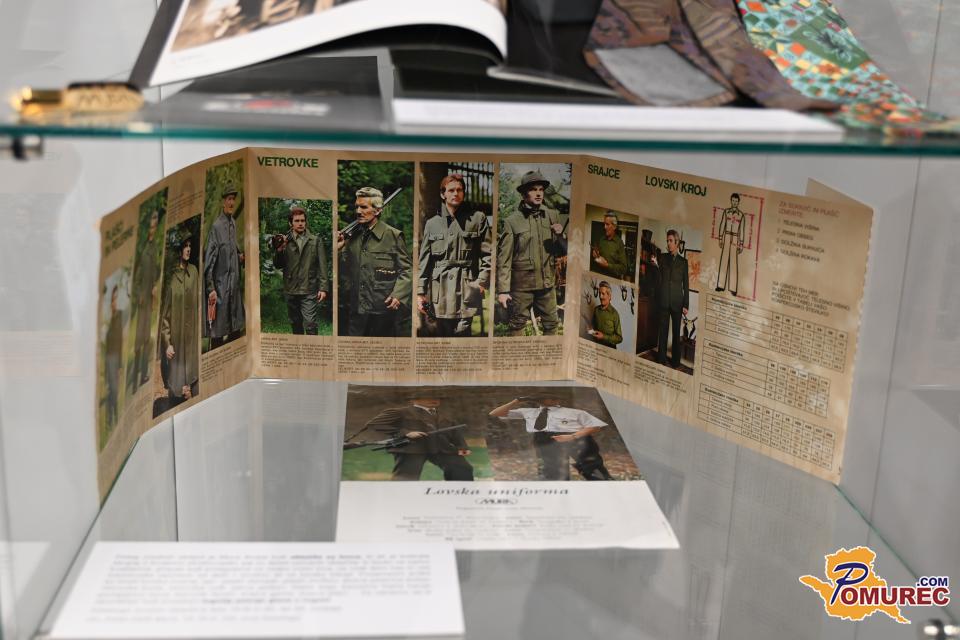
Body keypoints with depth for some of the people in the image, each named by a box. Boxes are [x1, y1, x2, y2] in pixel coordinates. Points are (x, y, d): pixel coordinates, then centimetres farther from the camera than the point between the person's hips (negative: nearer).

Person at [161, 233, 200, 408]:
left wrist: (198, 338, 3)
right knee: (175, 387, 0)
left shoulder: (194, 272, 6)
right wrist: (167, 343, -9)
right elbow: (165, 313, -3)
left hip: (191, 337, 3)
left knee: (191, 386, 1)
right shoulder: (171, 276, -3)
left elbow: (198, 306, 9)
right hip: (175, 337, -3)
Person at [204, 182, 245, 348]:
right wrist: (211, 289, -18)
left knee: (236, 330, 13)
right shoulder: (216, 226, -13)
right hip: (221, 287, -8)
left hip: (235, 284, 8)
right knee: (218, 334, -2)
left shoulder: (233, 223, 10)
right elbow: (208, 261, -15)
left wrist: (240, 255, 5)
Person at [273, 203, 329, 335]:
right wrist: (279, 251, -14)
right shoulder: (284, 241, 7)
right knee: (295, 324, 14)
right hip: (290, 291, 3)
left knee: (310, 324, -11)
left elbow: (322, 266, 1)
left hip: (309, 291, -2)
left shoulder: (315, 240, 4)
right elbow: (278, 265, 5)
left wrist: (323, 288, -7)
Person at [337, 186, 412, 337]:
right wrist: (340, 250, 3)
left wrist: (398, 295, -17)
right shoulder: (354, 238, 13)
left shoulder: (393, 235, -2)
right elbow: (349, 273, 15)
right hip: (357, 310, 4)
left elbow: (406, 270, -4)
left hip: (383, 309, -4)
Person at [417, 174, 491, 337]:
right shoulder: (432, 224, 12)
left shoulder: (477, 218, 7)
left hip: (467, 289, -2)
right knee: (443, 334, 6)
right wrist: (420, 292, 6)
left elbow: (487, 254, 4)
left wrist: (482, 280, -9)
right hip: (440, 291, 3)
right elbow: (424, 261, 12)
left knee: (462, 333, -11)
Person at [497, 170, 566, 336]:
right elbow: (504, 258, -7)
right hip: (522, 284, -4)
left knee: (552, 323, 14)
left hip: (547, 282, 4)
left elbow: (562, 252, 9)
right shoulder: (512, 221, -7)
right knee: (517, 324, 7)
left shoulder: (552, 216, 4)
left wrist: (560, 236, -12)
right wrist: (502, 290, -12)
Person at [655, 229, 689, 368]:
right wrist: (656, 265, -19)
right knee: (663, 331, 3)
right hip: (664, 301, 0)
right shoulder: (662, 258, 6)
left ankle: (676, 362, 12)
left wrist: (686, 305, 1)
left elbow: (686, 284, 5)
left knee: (676, 332, 5)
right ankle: (661, 360, 10)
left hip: (677, 302, 0)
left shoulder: (683, 261, 5)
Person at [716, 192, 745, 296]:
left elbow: (741, 230, 6)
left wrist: (741, 245, 4)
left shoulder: (741, 214, 4)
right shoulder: (726, 211, 6)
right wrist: (720, 238, -2)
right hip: (726, 237, 1)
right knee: (724, 260, 2)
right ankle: (721, 285, 6)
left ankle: (733, 288, -1)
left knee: (734, 263, -3)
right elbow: (722, 225, 5)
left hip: (735, 239, -1)